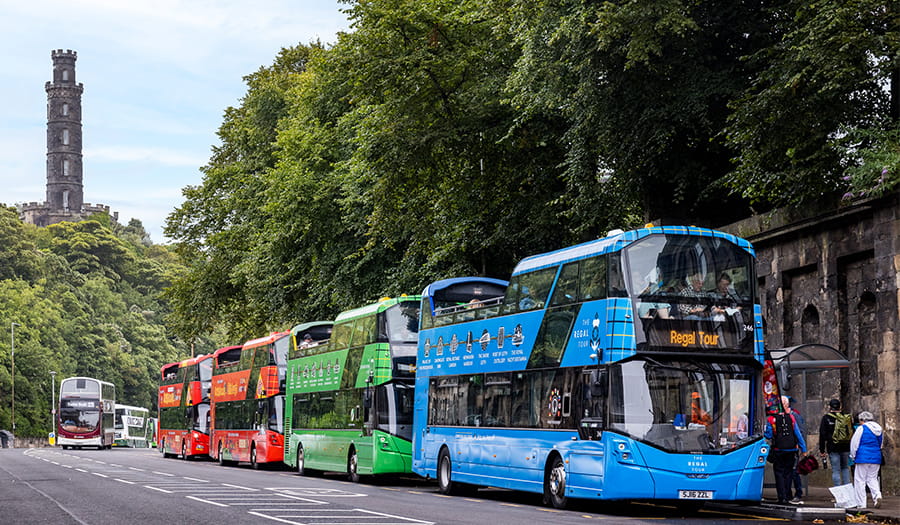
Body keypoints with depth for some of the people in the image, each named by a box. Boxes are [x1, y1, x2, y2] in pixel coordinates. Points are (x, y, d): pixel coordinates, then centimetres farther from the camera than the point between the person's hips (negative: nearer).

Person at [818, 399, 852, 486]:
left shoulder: (826, 418, -4)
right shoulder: (847, 417, 7)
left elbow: (822, 435, -5)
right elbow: (852, 433, 12)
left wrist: (822, 450, -1)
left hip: (833, 449, -3)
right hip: (846, 448, 3)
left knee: (836, 470, -1)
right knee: (845, 468, 17)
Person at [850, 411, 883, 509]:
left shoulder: (861, 428, -9)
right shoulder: (879, 429, 11)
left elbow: (854, 443, -6)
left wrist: (853, 456, 6)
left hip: (863, 457, -6)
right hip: (876, 457, 6)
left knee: (860, 480, 2)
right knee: (872, 478, 15)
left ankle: (861, 504, 1)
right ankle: (877, 495, -10)